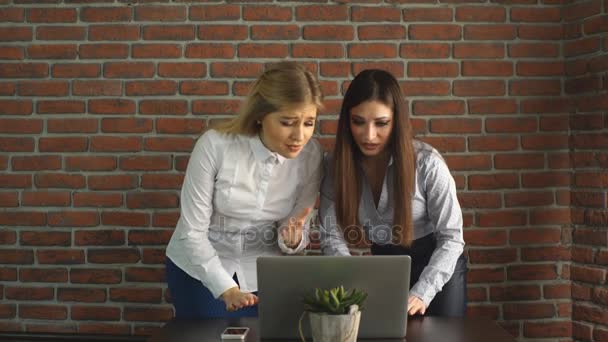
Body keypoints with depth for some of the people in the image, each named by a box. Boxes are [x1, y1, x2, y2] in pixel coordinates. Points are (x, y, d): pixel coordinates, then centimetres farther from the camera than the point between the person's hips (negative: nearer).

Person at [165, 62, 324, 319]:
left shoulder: (311, 155, -16)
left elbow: (299, 233, -6)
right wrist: (226, 289, -27)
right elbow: (191, 231, -19)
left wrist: (292, 240, -28)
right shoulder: (215, 146, -25)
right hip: (201, 267, -2)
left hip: (262, 273, 3)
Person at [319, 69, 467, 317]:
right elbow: (332, 236, -16)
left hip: (438, 266, -2)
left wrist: (421, 293, -32)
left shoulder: (427, 163, -24)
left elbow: (451, 238, -20)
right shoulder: (335, 165, -15)